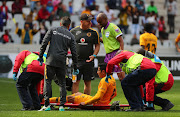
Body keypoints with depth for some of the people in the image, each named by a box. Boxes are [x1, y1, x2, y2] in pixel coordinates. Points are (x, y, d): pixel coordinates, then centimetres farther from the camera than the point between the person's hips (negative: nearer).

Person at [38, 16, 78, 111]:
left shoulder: (52, 30, 8)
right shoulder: (70, 36, 12)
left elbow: (44, 43, -1)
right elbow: (74, 53, 10)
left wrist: (41, 56, 6)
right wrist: (75, 68, 16)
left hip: (51, 60, -1)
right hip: (62, 62, 1)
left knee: (47, 81, 1)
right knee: (62, 84, 10)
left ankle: (47, 105, -8)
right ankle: (62, 105, 4)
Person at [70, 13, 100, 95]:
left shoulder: (93, 32, 3)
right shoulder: (73, 31, 3)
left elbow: (97, 45, 9)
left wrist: (94, 55, -6)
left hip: (88, 61, 1)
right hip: (76, 61, 0)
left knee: (87, 82, 5)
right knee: (75, 82, -2)